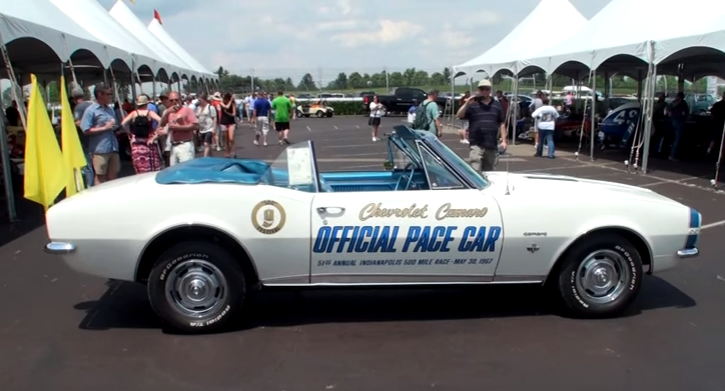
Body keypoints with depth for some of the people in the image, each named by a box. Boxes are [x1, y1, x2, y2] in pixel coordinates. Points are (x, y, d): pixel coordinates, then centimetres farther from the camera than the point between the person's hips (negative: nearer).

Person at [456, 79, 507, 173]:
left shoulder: (496, 105, 11)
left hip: (492, 145, 4)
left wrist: (503, 140, 7)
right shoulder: (472, 104, 1)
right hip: (476, 144, -4)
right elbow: (459, 116, -10)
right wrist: (466, 104, -25)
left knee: (489, 172, 13)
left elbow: (501, 123, 13)